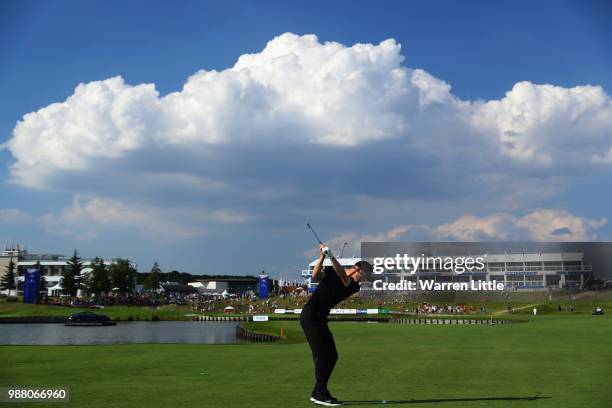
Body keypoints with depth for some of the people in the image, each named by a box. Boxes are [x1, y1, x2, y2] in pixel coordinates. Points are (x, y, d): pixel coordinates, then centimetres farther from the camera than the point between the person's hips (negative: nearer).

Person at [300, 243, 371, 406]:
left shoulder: (354, 287, 3)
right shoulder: (331, 271, -6)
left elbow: (344, 279, -18)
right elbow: (315, 277, -23)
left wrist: (332, 257, -33)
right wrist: (322, 257, -34)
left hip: (321, 319, 8)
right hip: (310, 316, -8)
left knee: (332, 356, 7)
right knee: (322, 355, -12)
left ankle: (317, 393, 15)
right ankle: (321, 395, -8)